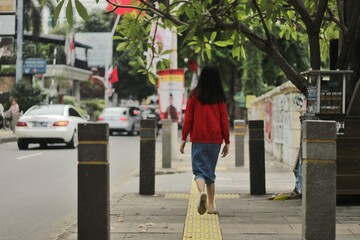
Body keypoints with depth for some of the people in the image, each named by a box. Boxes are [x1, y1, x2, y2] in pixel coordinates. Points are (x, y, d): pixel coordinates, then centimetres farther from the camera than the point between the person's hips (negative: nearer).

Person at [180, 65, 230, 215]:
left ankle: (202, 192, -31)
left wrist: (183, 138, 5)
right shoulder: (220, 98, 2)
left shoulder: (194, 96, -1)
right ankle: (211, 205, 14)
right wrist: (227, 142, 8)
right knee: (211, 171, 13)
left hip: (198, 139, -2)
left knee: (199, 169, -1)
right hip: (215, 140, 2)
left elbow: (188, 118, -1)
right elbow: (224, 120, 3)